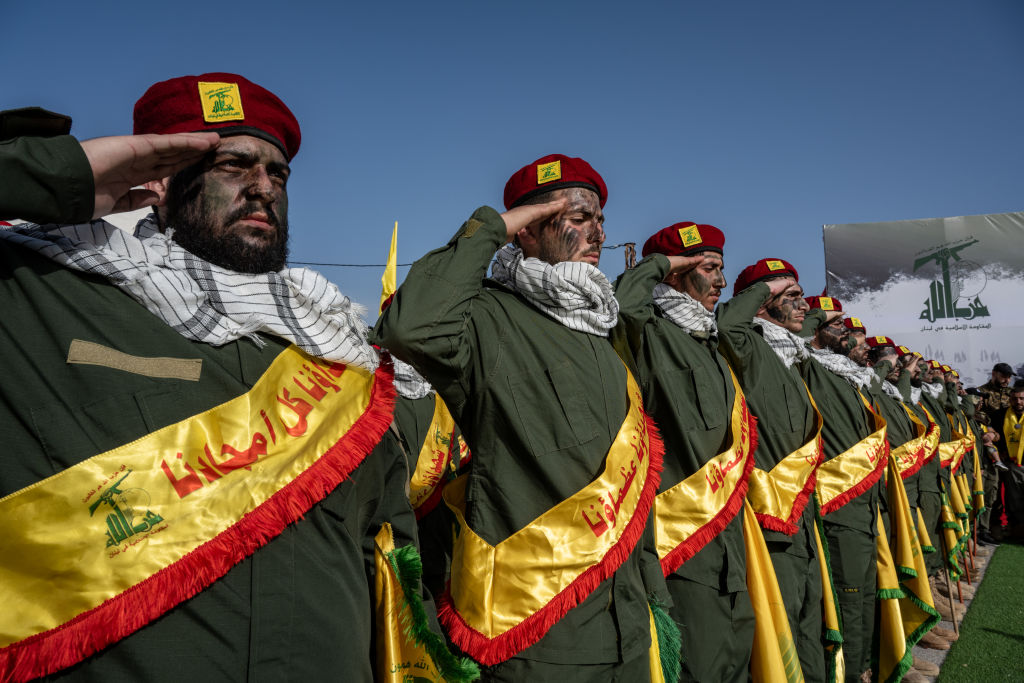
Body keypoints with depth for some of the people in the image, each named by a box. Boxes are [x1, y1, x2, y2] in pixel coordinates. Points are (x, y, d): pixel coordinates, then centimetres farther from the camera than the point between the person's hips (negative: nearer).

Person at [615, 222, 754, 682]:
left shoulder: (709, 344, 19)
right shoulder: (651, 335, -10)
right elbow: (618, 309, -32)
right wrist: (656, 264, -16)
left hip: (728, 537, 9)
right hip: (684, 538, -9)